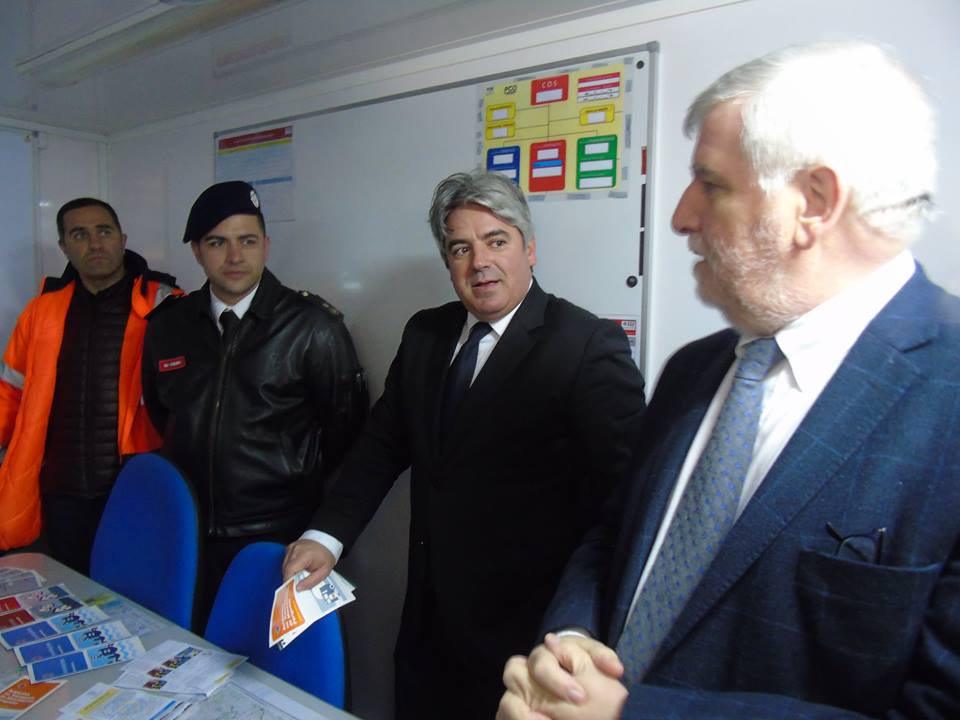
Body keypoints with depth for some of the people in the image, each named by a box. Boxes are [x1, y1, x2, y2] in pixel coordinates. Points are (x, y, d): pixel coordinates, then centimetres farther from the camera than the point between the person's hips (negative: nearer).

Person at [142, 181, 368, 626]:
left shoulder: (313, 327, -10)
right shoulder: (168, 324, 5)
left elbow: (346, 424, -3)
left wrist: (303, 488, 3)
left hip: (280, 542, -4)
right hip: (189, 538, 4)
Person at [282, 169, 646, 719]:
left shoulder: (588, 345, -15)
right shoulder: (425, 334, 4)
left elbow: (626, 492, -17)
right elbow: (384, 443, 9)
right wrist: (327, 535, -3)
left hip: (524, 629, -5)